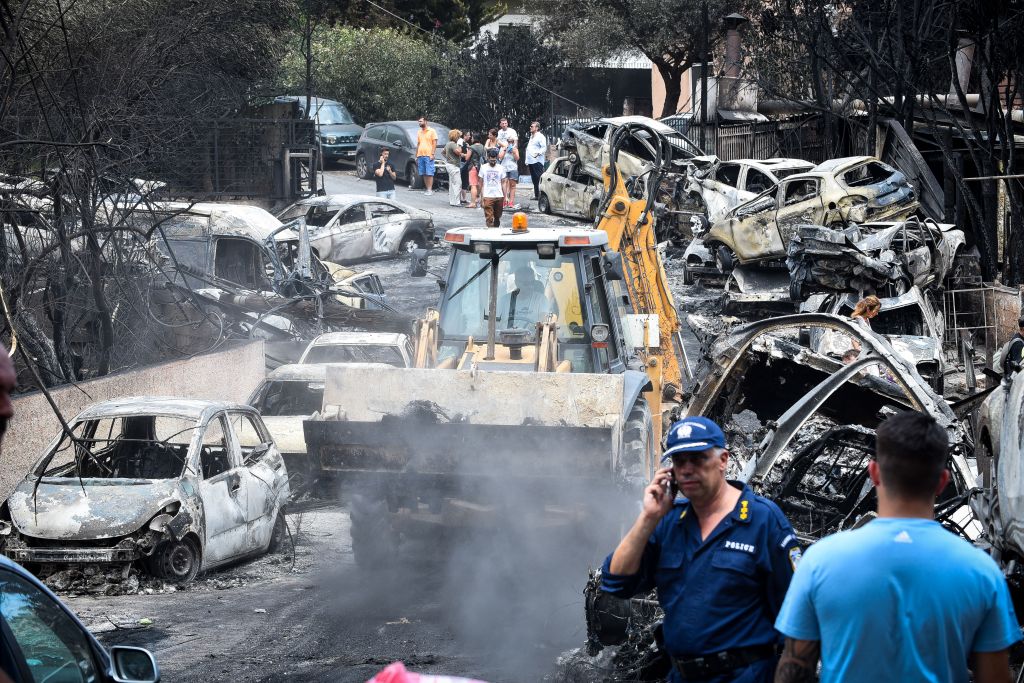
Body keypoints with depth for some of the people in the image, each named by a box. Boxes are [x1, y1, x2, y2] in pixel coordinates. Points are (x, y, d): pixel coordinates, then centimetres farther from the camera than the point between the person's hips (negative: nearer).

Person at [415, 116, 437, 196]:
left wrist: (432, 154, -13)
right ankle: (427, 189, 8)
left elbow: (435, 143, -4)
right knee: (424, 174, 4)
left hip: (428, 156, -6)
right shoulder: (419, 132, 18)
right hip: (420, 156, 6)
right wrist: (416, 156, 17)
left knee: (429, 173, -9)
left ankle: (430, 190, -11)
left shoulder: (432, 131, 0)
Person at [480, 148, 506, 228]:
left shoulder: (500, 168, 6)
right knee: (489, 218, -9)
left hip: (499, 196, 2)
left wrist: (505, 196, 2)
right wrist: (481, 196, -1)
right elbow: (481, 183, 6)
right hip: (487, 197, -2)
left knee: (497, 218, 10)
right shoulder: (483, 168, 4)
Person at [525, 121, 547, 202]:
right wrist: (527, 161, 22)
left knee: (539, 179, -12)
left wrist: (538, 153, -31)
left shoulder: (540, 137, -5)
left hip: (537, 161, -10)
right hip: (531, 162, 10)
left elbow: (544, 148, -14)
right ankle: (536, 195, 13)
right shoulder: (531, 137, 24)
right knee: (534, 180, 10)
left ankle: (541, 195, -15)